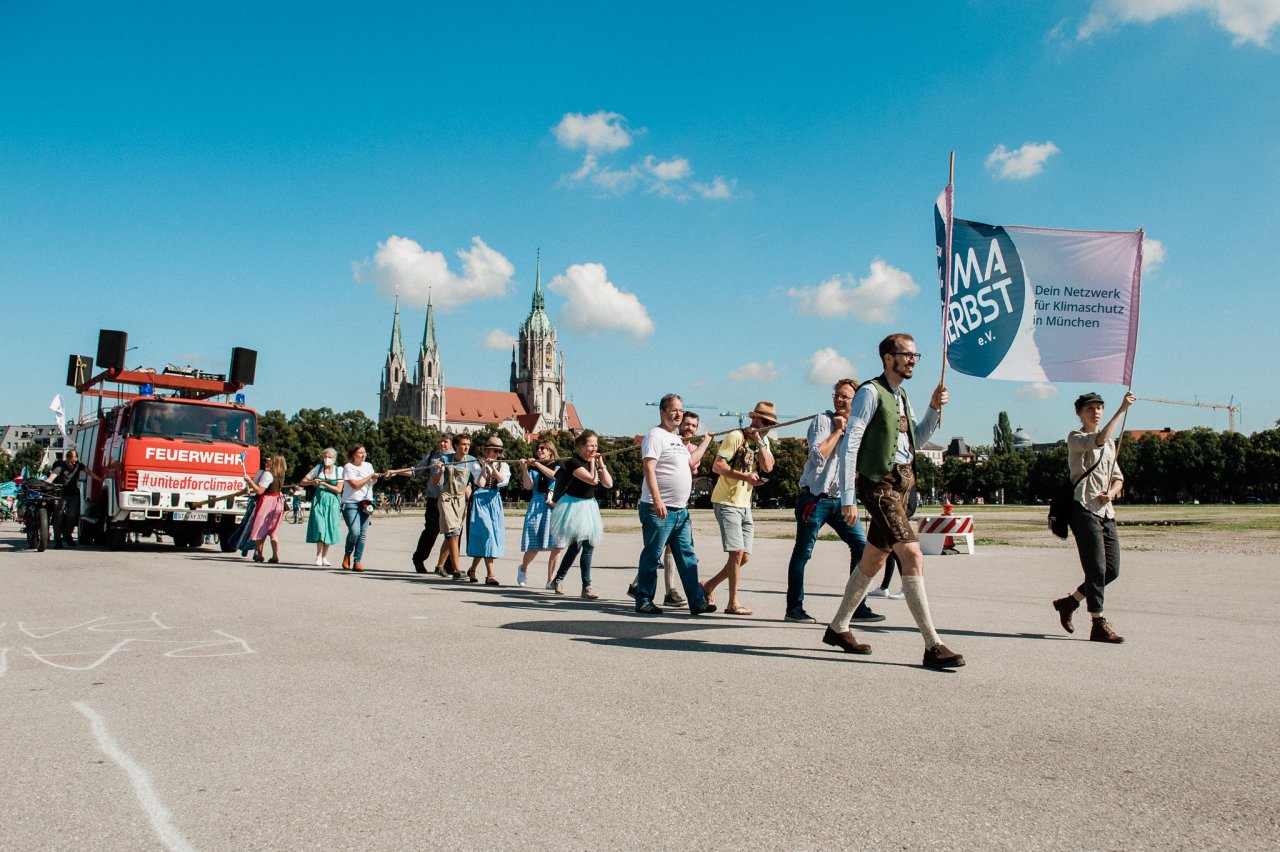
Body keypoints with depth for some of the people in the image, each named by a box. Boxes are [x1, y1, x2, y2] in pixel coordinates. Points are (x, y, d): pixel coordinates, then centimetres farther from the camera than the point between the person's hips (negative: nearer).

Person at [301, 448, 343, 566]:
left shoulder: (338, 470, 4)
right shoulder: (318, 468, 8)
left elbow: (338, 490, -4)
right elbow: (303, 481, 13)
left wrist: (324, 484, -10)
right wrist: (313, 482, -6)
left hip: (332, 502, 0)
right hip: (318, 500, 0)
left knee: (329, 528, 0)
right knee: (319, 527, -11)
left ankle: (324, 557, 10)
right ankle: (318, 555, 0)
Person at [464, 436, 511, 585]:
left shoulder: (503, 465, 11)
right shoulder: (479, 465, 1)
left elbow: (502, 480, -8)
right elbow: (480, 483, -11)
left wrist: (493, 467, -15)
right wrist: (484, 467, -13)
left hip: (495, 502, 4)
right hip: (481, 500, -4)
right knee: (486, 534, -13)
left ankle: (472, 569, 21)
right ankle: (490, 575, -15)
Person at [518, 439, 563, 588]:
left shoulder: (557, 466, 11)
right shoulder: (532, 468, 14)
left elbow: (554, 475, -11)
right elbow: (528, 486, 0)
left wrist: (537, 464, -11)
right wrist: (524, 468, -8)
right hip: (537, 506, 0)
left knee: (556, 546, -7)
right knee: (534, 546, -3)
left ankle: (551, 580, 1)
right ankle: (523, 568, 27)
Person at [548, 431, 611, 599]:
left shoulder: (596, 462, 9)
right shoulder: (574, 463, -14)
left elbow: (609, 484, 1)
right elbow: (592, 479, -25)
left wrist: (601, 464, -4)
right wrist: (592, 463, -12)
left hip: (589, 506, 8)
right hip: (574, 506, -8)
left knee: (576, 546, 10)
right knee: (587, 546, -12)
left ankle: (558, 580, 24)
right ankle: (586, 587, -6)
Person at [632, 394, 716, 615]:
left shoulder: (677, 439, 20)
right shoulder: (655, 436, -8)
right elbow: (649, 469, -18)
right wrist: (657, 500, -26)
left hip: (681, 510, 9)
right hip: (659, 509, -9)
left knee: (687, 557, 7)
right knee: (652, 557, -1)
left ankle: (697, 601, 10)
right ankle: (643, 601, 8)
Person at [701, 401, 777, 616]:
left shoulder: (763, 441, 12)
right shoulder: (736, 436, -10)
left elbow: (768, 467, -4)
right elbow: (717, 466, -17)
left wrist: (759, 441, -10)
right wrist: (746, 477, -24)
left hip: (745, 505, 8)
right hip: (727, 502, -8)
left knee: (744, 556, 8)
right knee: (737, 553, -11)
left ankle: (709, 586, 23)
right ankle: (733, 603, -3)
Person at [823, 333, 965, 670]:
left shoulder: (901, 396, 18)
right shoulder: (870, 392, -9)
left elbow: (916, 441, 25)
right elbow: (849, 444, -14)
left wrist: (934, 409, 9)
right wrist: (847, 497, -18)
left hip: (901, 483, 10)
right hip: (879, 484, -10)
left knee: (873, 560, 14)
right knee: (912, 556, -16)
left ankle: (837, 628, 26)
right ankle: (932, 646, -14)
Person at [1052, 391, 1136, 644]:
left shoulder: (1110, 444, 22)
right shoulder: (1075, 438, -2)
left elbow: (1118, 477, 22)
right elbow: (1100, 439, -23)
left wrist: (1111, 493, -1)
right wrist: (1122, 409, -21)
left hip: (1106, 511, 8)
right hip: (1084, 510, -8)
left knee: (1112, 570, 5)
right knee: (1096, 568, -10)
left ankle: (1069, 602, 23)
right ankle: (1099, 625, -4)